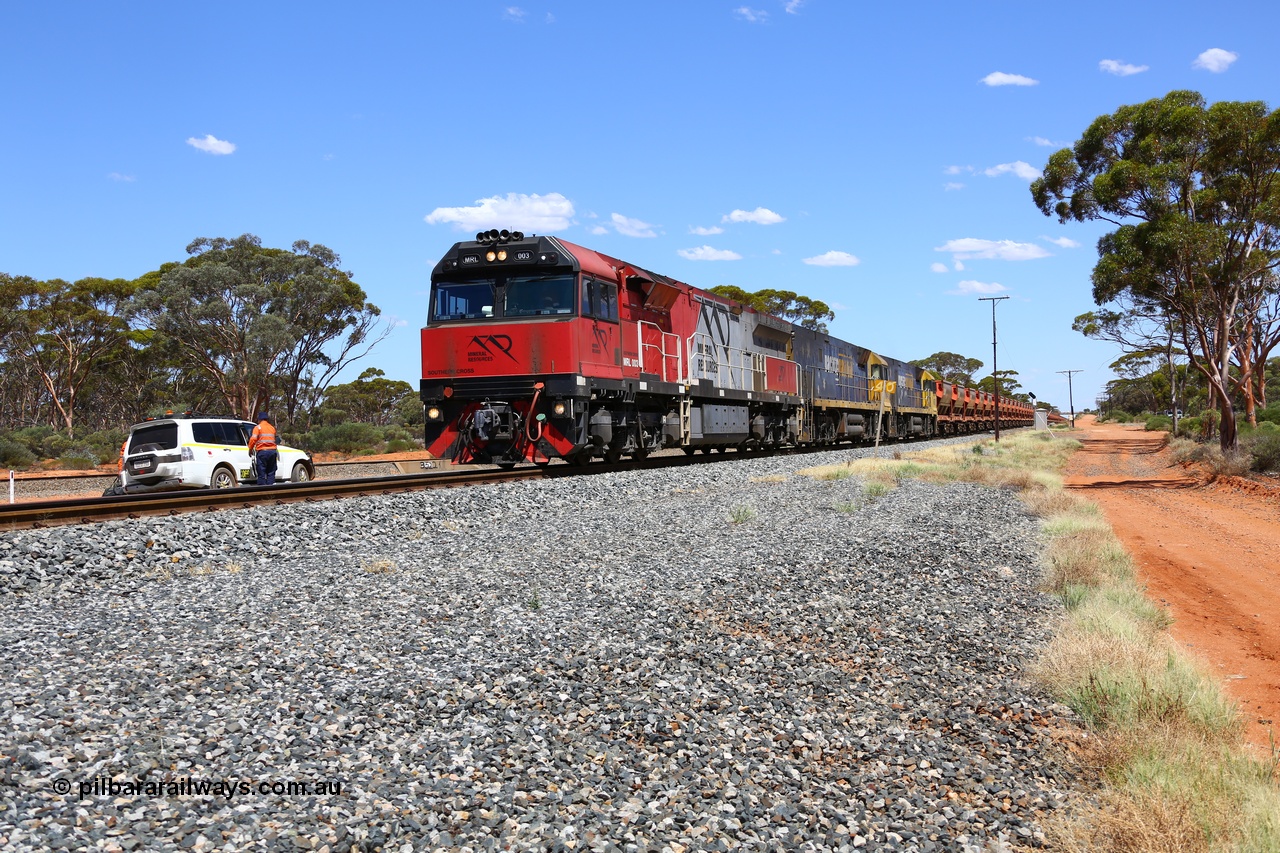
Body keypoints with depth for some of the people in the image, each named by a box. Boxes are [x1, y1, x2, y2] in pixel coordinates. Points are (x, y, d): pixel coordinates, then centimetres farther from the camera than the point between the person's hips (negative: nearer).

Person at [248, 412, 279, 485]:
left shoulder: (258, 427, -1)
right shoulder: (272, 428, 17)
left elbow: (253, 439, -10)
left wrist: (250, 449, 2)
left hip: (262, 451, -5)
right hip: (272, 451, 5)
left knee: (262, 472, -2)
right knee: (271, 472, 9)